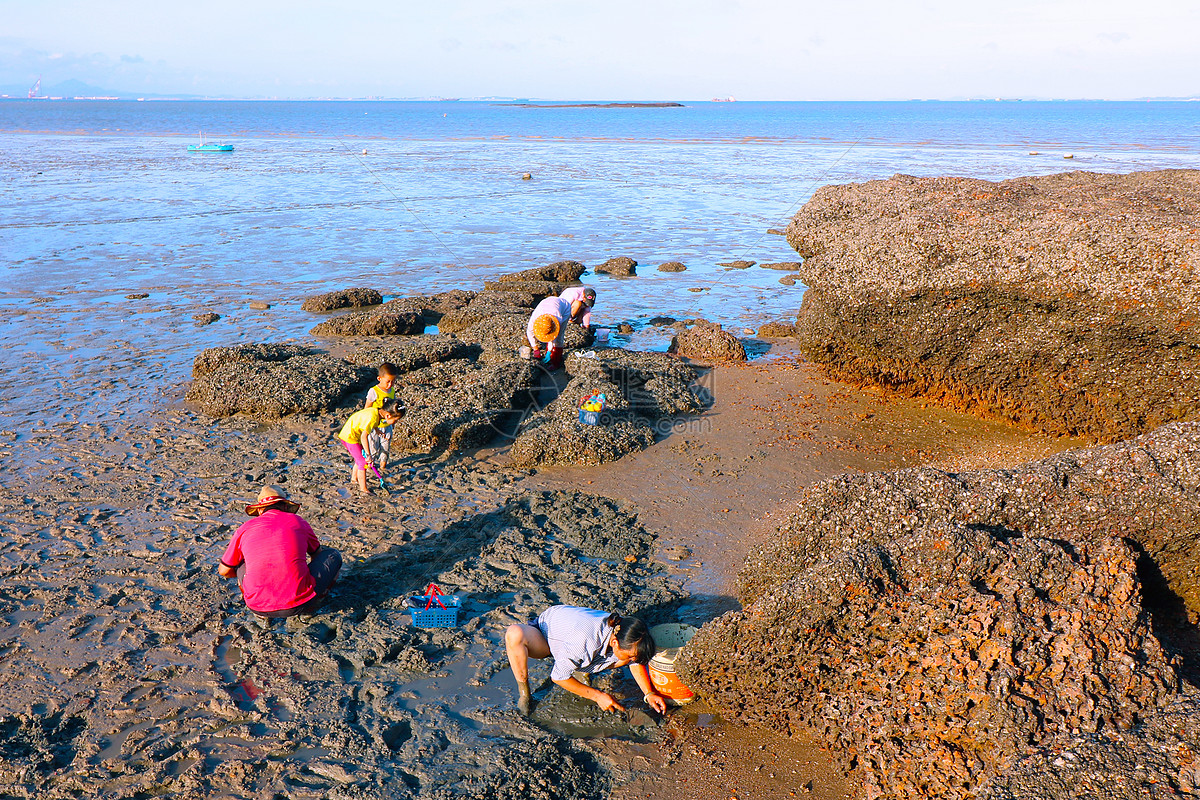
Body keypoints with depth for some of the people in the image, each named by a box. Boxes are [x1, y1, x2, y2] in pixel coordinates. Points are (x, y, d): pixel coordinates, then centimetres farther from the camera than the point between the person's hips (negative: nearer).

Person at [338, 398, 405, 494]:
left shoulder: (376, 411, -3)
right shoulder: (373, 417, -30)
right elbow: (364, 436, -32)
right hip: (350, 436, -9)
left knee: (360, 459, 24)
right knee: (363, 462, -7)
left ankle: (354, 479, 45)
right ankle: (364, 490, -1)